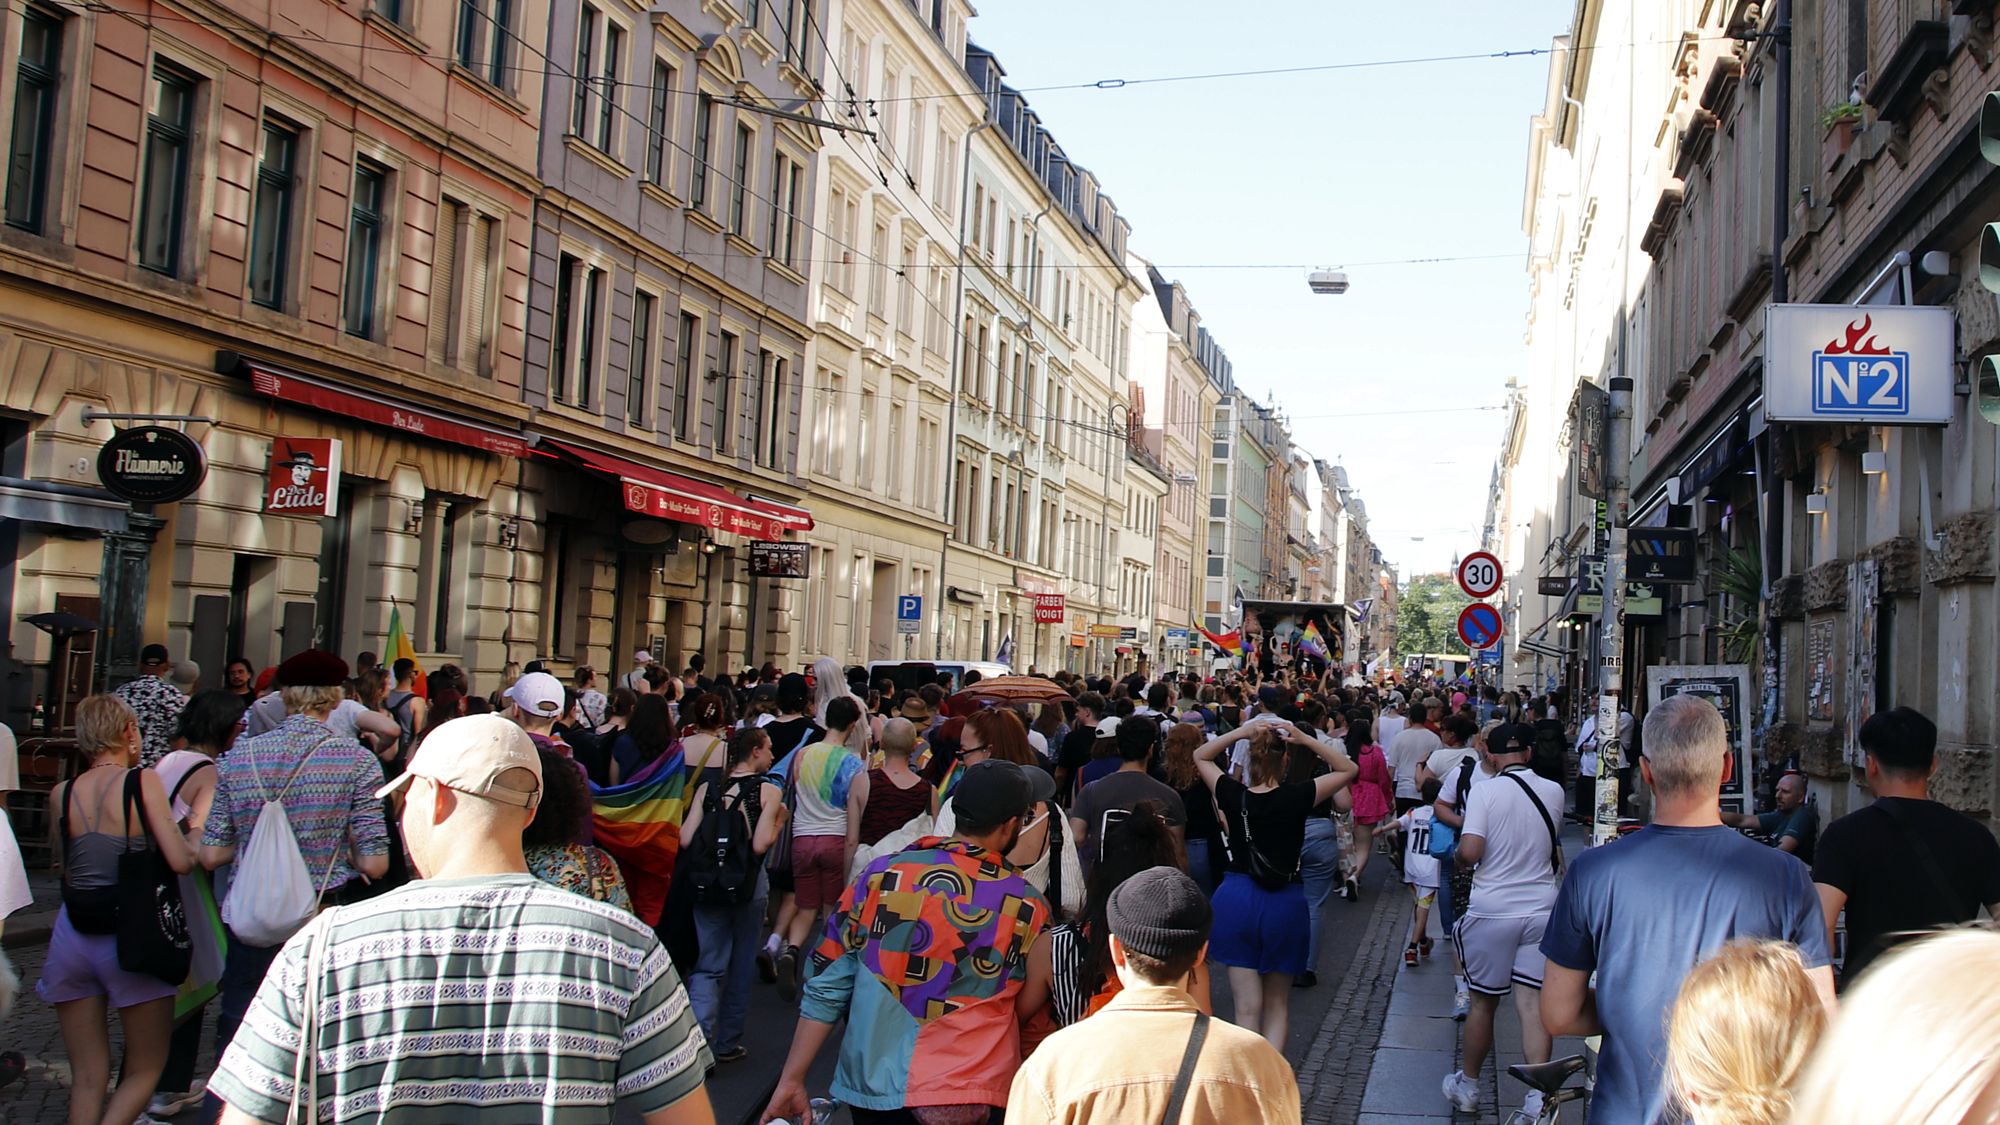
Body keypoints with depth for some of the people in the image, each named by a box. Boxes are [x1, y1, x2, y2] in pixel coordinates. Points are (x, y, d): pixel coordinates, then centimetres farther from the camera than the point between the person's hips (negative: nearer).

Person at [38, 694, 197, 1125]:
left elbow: (64, 864, 11)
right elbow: (180, 861, -12)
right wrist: (193, 842, 8)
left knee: (87, 1079, 12)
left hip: (73, 938, 4)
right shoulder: (143, 781, -7)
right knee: (145, 1069, 11)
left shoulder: (61, 794, 5)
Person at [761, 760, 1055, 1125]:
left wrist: (791, 1080, 2)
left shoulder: (880, 875, -5)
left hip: (872, 1085, 4)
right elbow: (1026, 1006, -2)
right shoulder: (1028, 906, -9)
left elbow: (826, 987, -3)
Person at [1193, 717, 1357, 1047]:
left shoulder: (1234, 796, -8)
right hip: (1284, 906, -1)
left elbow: (1200, 756, 10)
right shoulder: (1296, 798, -12)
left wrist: (1240, 733, -4)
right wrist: (1304, 739, -7)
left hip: (1236, 899, 1)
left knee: (1247, 1007, 5)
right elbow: (1349, 769, 0)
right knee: (1277, 1004, 16)